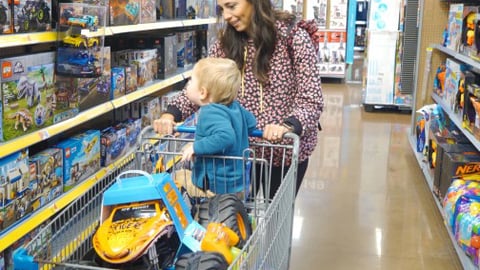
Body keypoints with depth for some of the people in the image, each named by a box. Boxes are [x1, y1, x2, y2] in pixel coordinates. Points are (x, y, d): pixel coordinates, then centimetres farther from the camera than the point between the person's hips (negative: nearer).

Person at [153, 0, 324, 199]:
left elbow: (311, 100, -19)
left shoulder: (294, 37, -15)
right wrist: (171, 113, -25)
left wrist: (288, 126, -38)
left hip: (285, 149, -3)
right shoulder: (226, 41, -3)